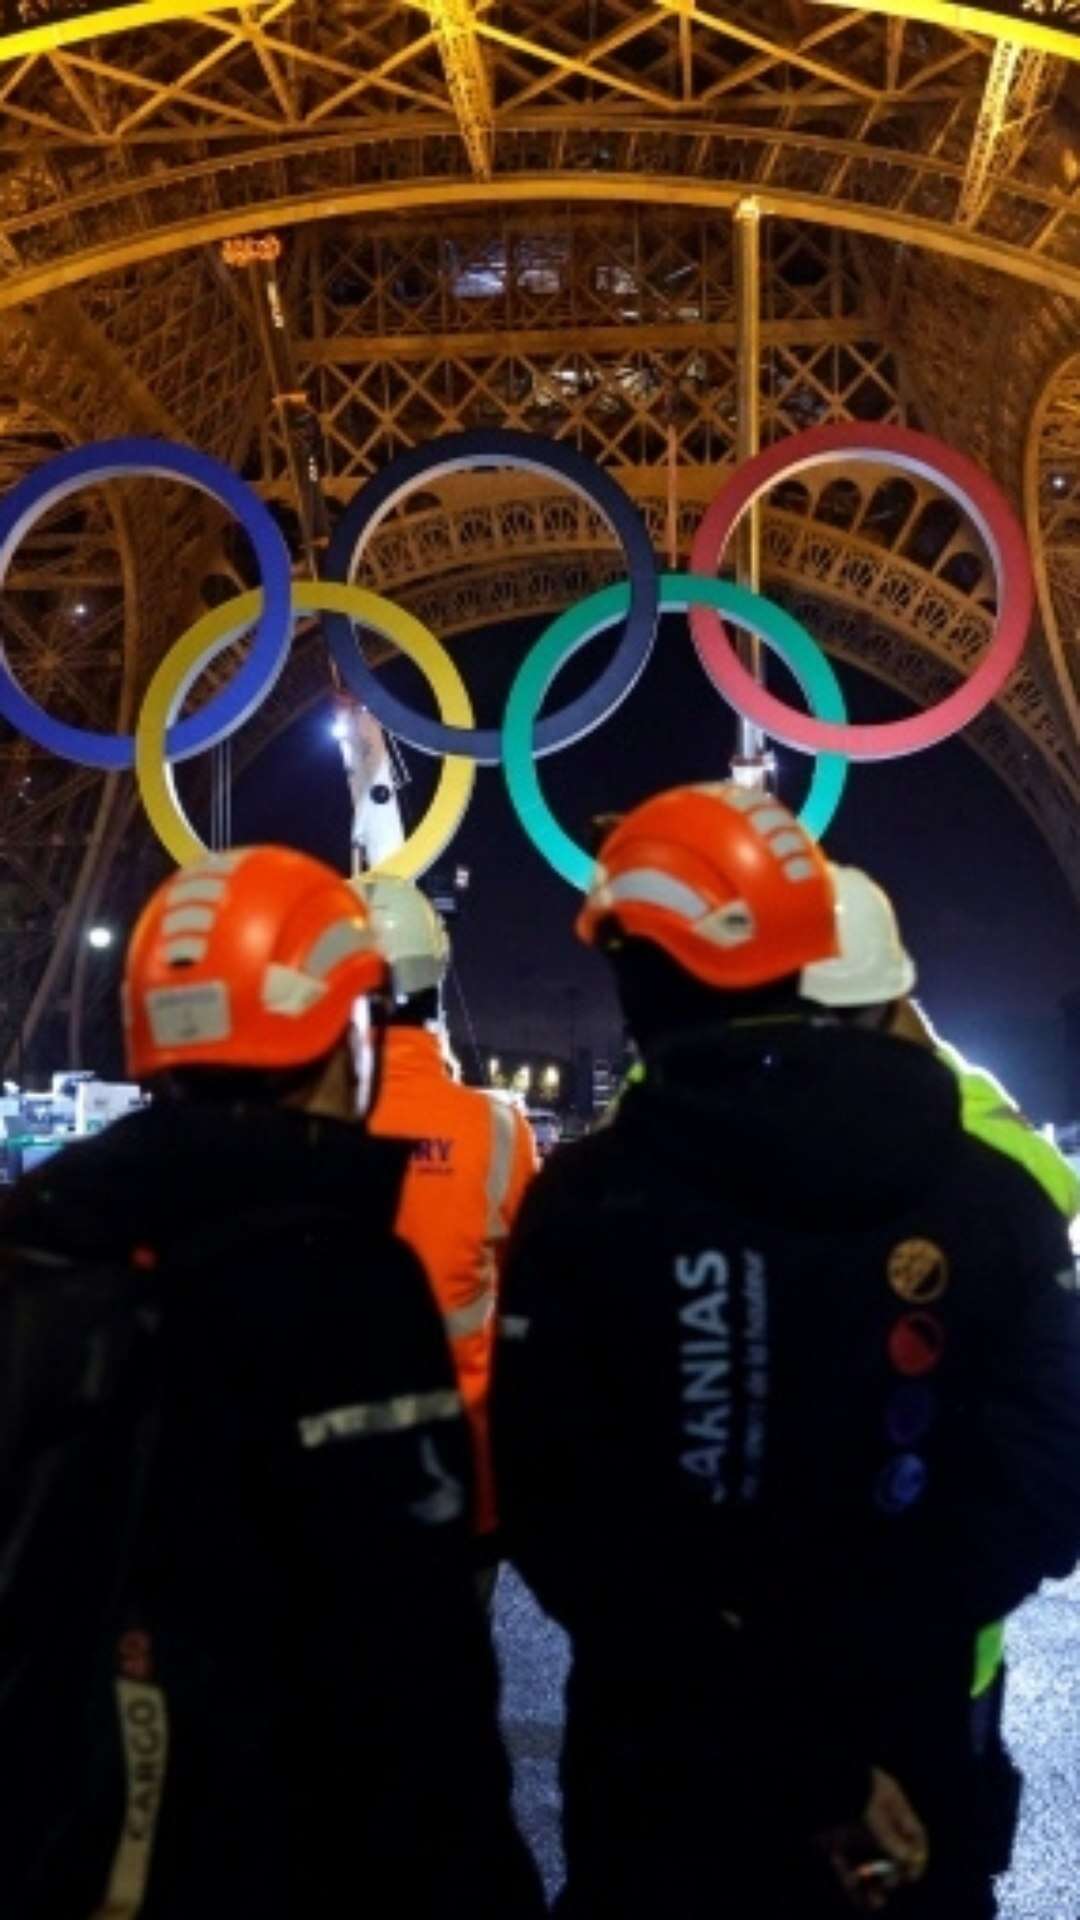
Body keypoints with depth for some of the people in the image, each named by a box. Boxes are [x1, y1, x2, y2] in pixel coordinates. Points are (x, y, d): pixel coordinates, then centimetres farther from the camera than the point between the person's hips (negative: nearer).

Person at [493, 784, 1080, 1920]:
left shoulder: (586, 1199, -14)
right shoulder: (985, 1191, -8)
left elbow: (548, 1507, -15)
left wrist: (691, 1656, -7)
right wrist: (870, 1646, -5)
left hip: (663, 1748, -1)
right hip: (908, 1750, 2)